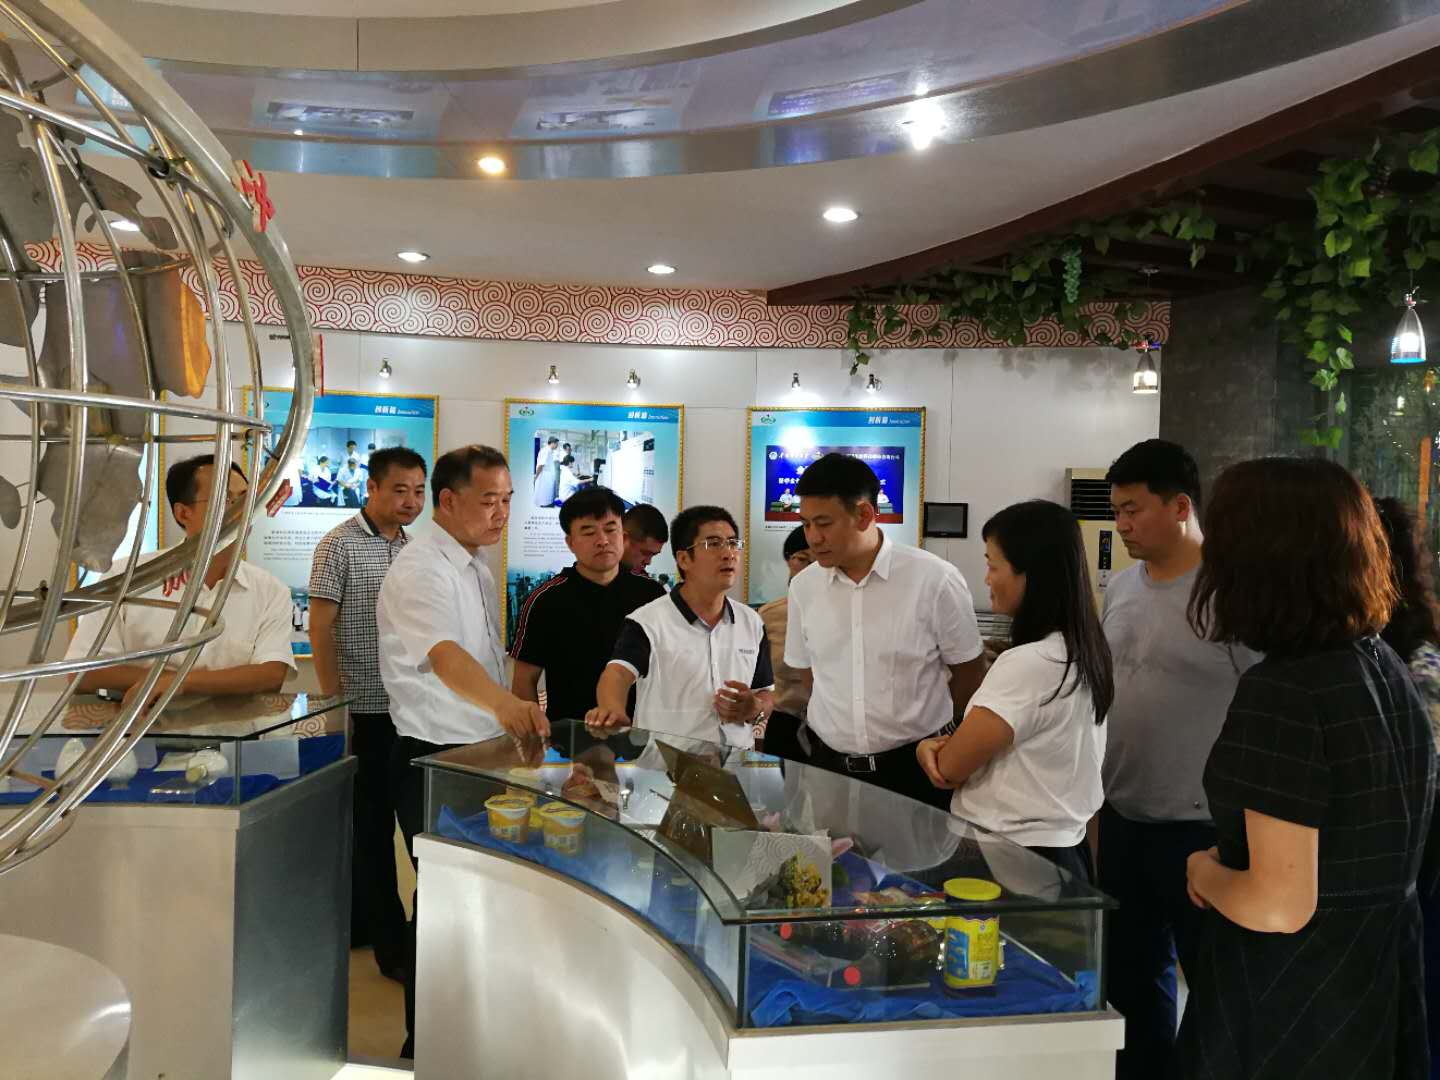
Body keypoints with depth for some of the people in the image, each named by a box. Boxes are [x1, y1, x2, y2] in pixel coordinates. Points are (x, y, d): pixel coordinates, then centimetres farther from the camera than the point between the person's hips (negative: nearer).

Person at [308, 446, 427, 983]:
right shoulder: (339, 545, -7)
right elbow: (320, 628, -10)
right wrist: (334, 703, -13)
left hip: (409, 708, 6)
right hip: (364, 709, -6)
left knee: (371, 819, 15)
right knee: (373, 823, 2)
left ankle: (358, 920, 29)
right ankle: (391, 941, 11)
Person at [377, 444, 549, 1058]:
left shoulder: (476, 567, 11)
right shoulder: (421, 569, -18)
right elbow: (444, 656, -36)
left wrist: (517, 718, 19)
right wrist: (503, 703, -52)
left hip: (480, 755, 9)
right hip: (434, 759, -8)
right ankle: (424, 1045, 17)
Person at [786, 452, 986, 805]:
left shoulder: (936, 580, -12)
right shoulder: (804, 586, -1)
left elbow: (968, 671, 0)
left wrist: (939, 746, 9)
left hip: (916, 768, -3)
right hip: (828, 765, 3)